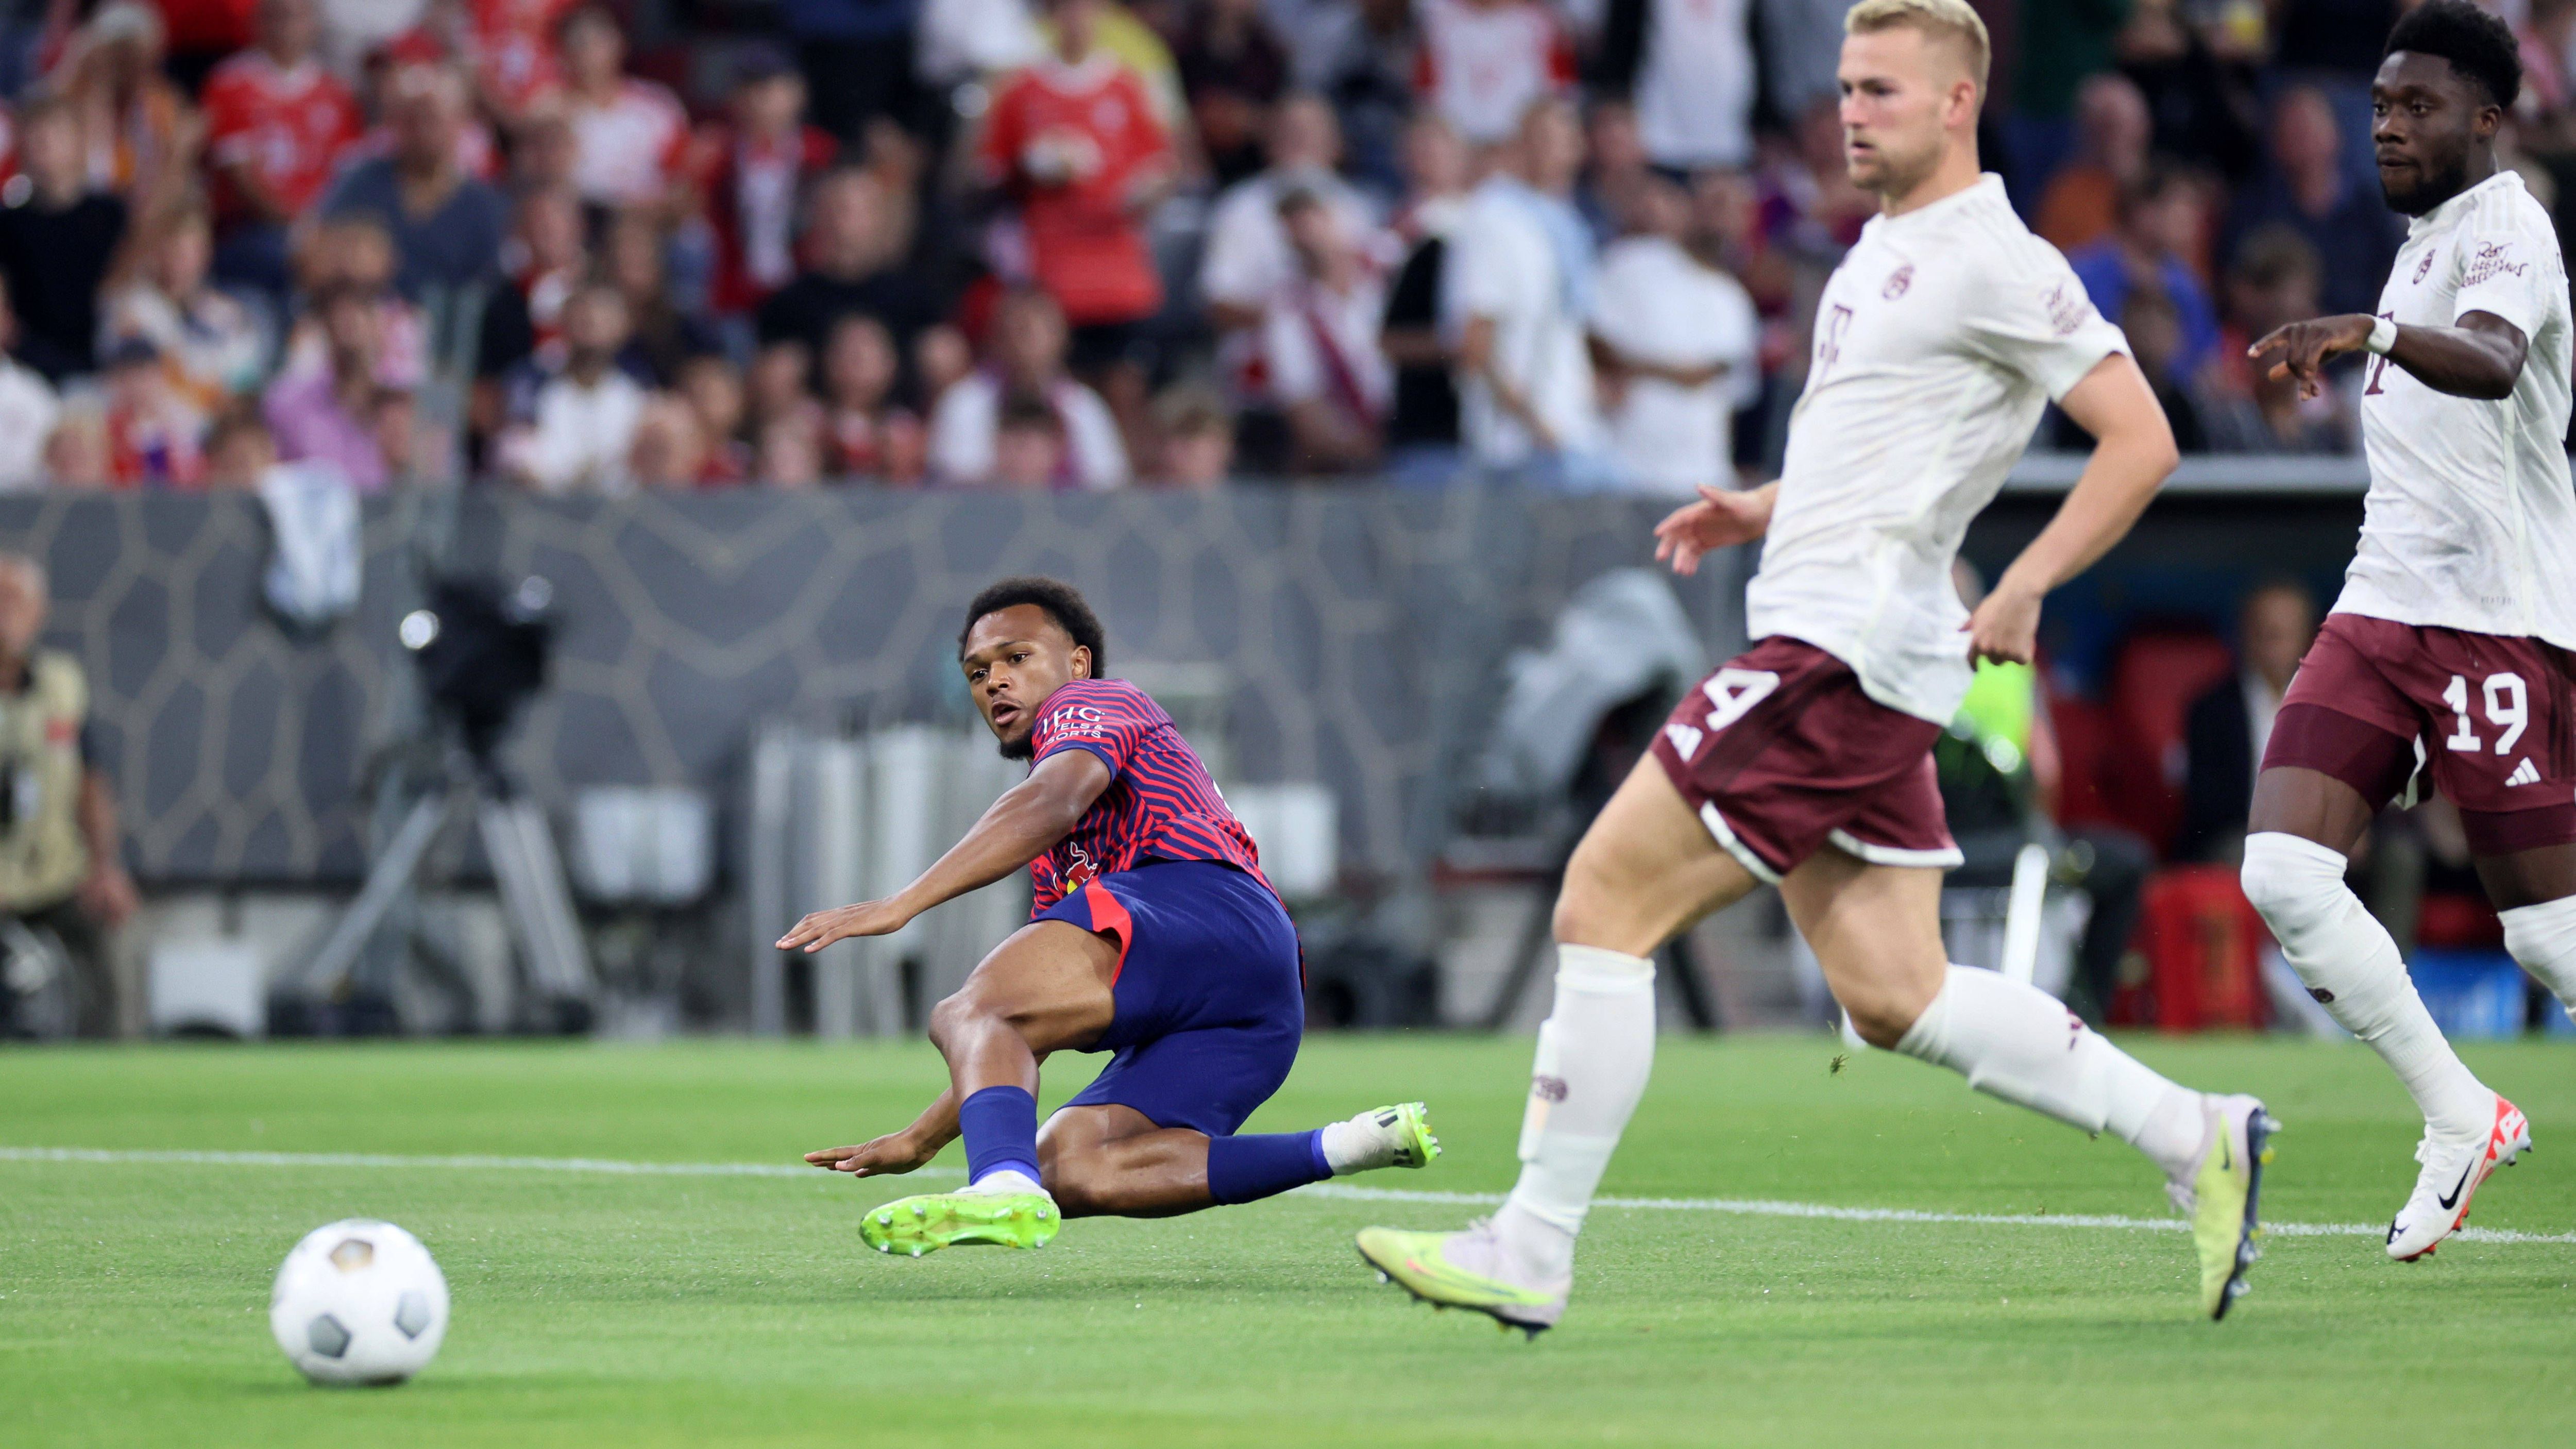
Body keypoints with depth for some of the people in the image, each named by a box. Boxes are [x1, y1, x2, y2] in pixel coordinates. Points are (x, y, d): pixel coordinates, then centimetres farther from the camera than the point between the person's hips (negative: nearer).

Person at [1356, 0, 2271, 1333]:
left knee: (1604, 907, -9)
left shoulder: (1994, 263, -11)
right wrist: (1769, 509, 17)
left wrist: (2023, 585, -20)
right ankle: (2193, 1137, 13)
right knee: (1892, 994, 8)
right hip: (1831, 644, 10)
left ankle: (1528, 1254, -5)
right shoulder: (1886, 249, 18)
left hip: (1845, 657, -10)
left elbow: (2141, 438, -13)